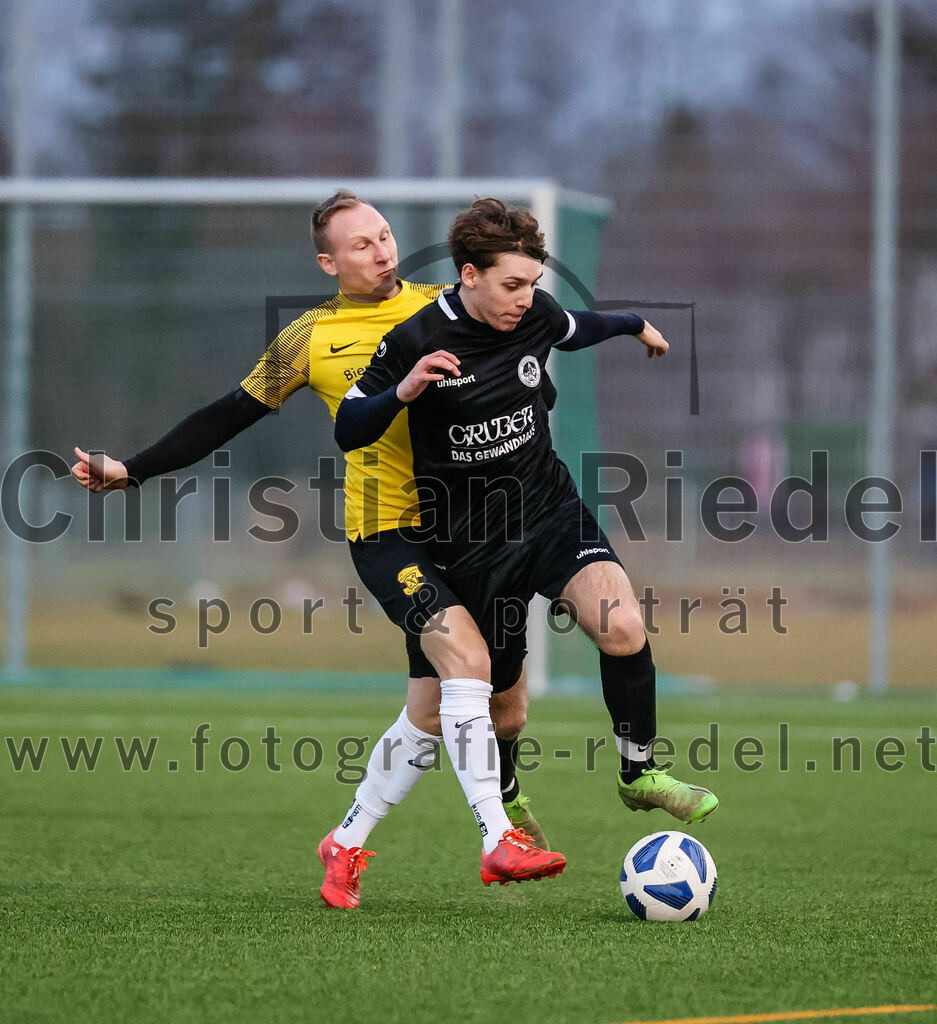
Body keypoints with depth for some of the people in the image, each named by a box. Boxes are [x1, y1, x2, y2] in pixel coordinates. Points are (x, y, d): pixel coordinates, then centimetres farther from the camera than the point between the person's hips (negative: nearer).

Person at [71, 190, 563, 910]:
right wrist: (131, 472, 6)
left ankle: (347, 845, 18)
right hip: (387, 533, -4)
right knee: (466, 659, -28)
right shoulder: (312, 338, 1)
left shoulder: (442, 307, 8)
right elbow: (230, 417, 8)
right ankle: (500, 838, -27)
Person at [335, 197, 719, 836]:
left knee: (623, 628, -22)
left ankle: (639, 774, -3)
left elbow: (574, 330, 23)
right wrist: (403, 392, -30)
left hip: (553, 512, 3)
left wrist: (636, 324, 41)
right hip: (472, 540, -3)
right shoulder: (414, 341, -16)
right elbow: (347, 431, -11)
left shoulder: (535, 314, -3)